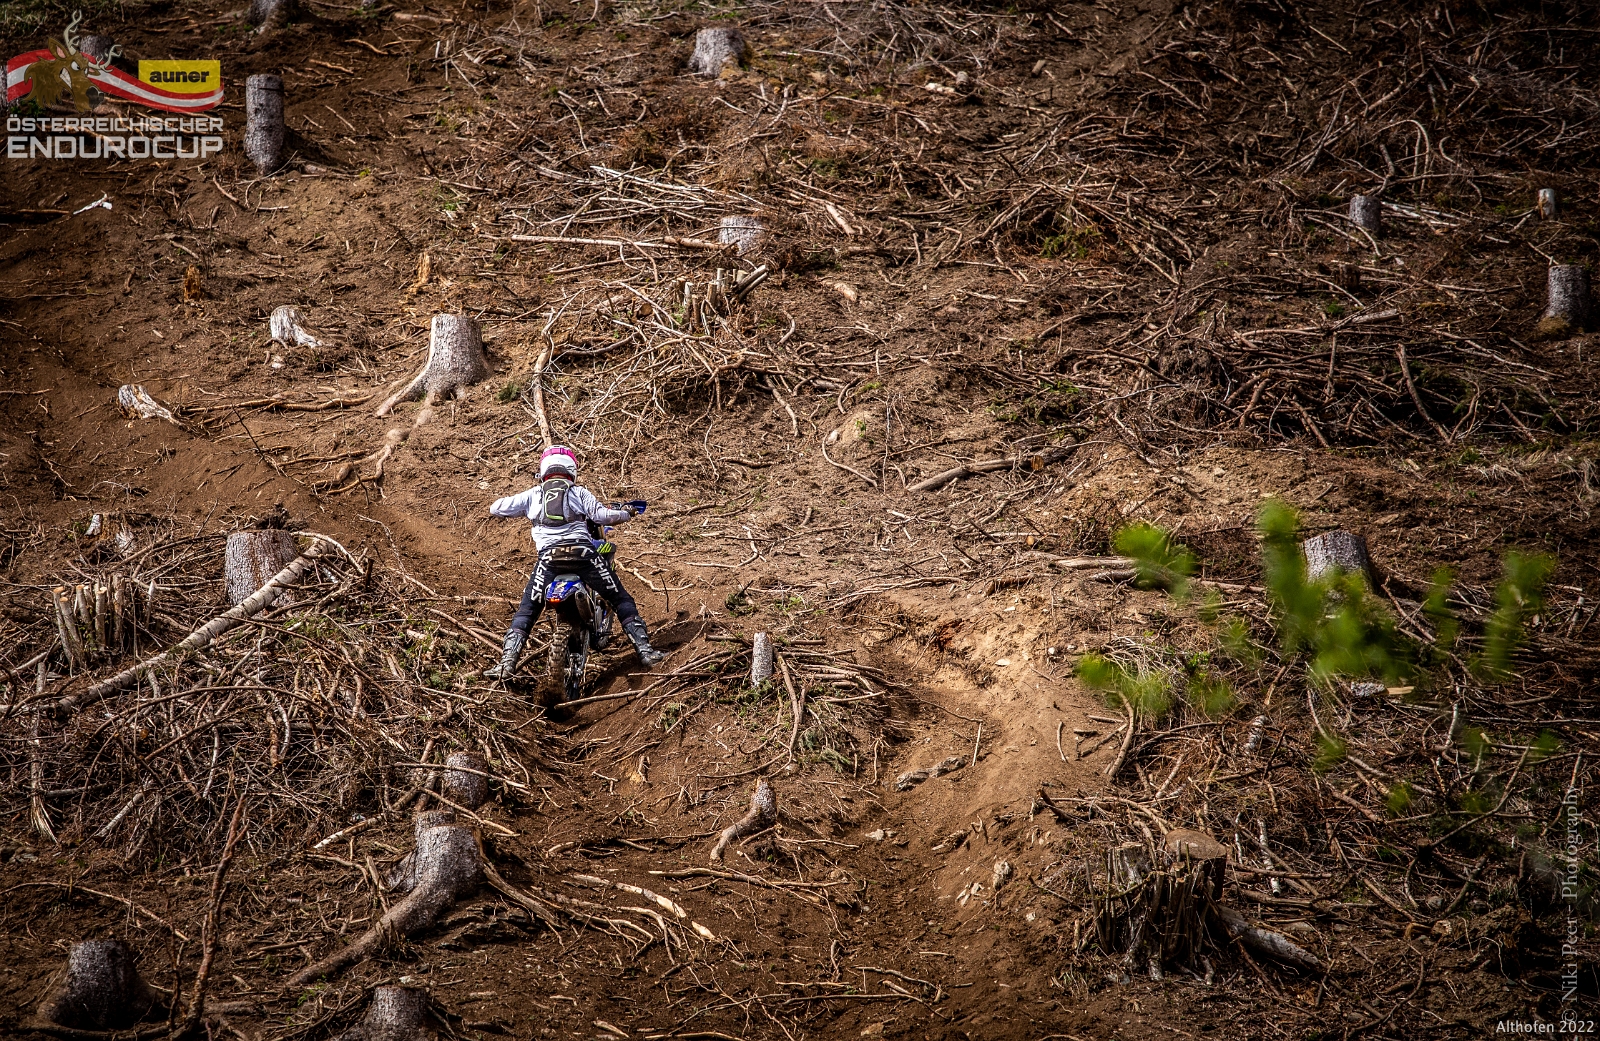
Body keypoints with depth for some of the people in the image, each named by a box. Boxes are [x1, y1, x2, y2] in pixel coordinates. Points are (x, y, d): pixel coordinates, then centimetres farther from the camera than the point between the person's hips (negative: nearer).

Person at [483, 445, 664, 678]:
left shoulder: (533, 495, 18)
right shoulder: (579, 492, 14)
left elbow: (496, 508, 18)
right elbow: (601, 515, 0)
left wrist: (521, 506, 37)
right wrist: (626, 513, 19)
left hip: (549, 555, 1)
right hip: (583, 552, -1)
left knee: (526, 612, 9)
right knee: (621, 600, 11)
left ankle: (507, 663, -5)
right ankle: (645, 650, 1)